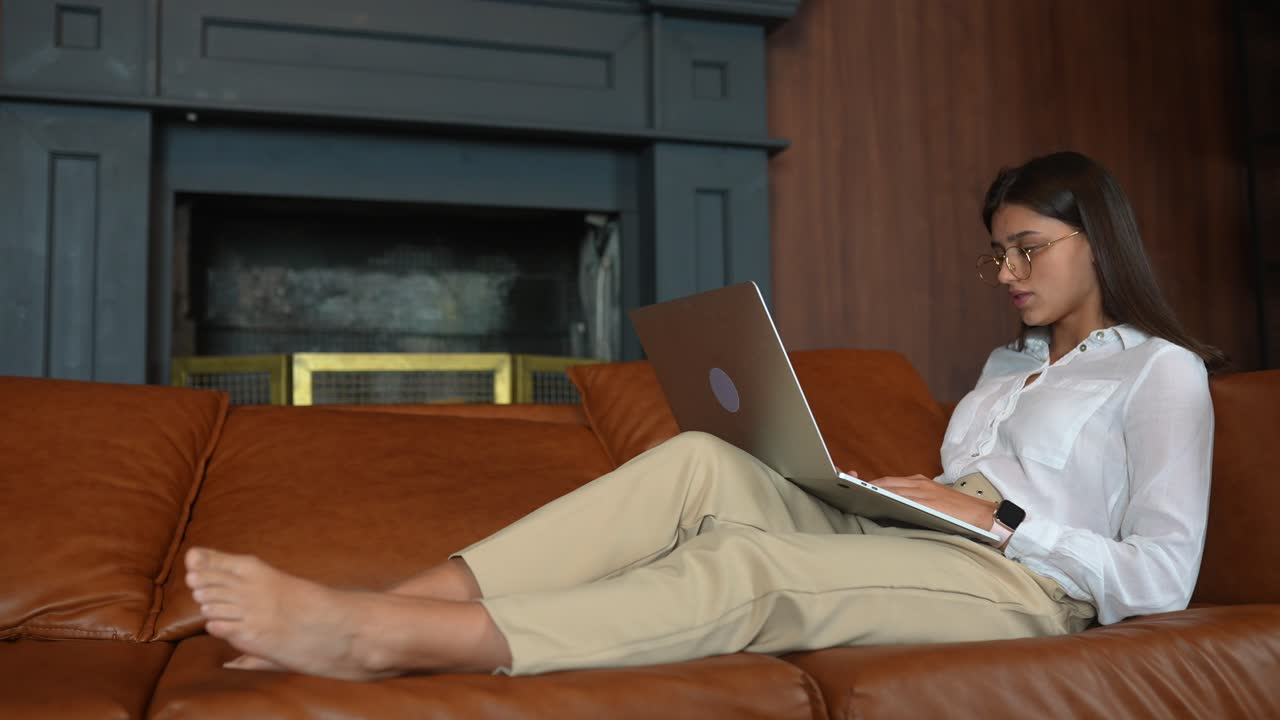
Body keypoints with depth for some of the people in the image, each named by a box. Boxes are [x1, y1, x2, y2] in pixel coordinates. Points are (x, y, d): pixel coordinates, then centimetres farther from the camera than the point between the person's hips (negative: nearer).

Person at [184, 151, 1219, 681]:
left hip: (1022, 583, -6)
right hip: (907, 549, 6)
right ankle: (405, 602, -31)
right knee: (701, 462, -21)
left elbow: (1162, 578, -4)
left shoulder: (1161, 372, 7)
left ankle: (376, 638, -42)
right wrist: (908, 493, 2)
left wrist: (997, 517, -11)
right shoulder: (1009, 363, 30)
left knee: (746, 567, -34)